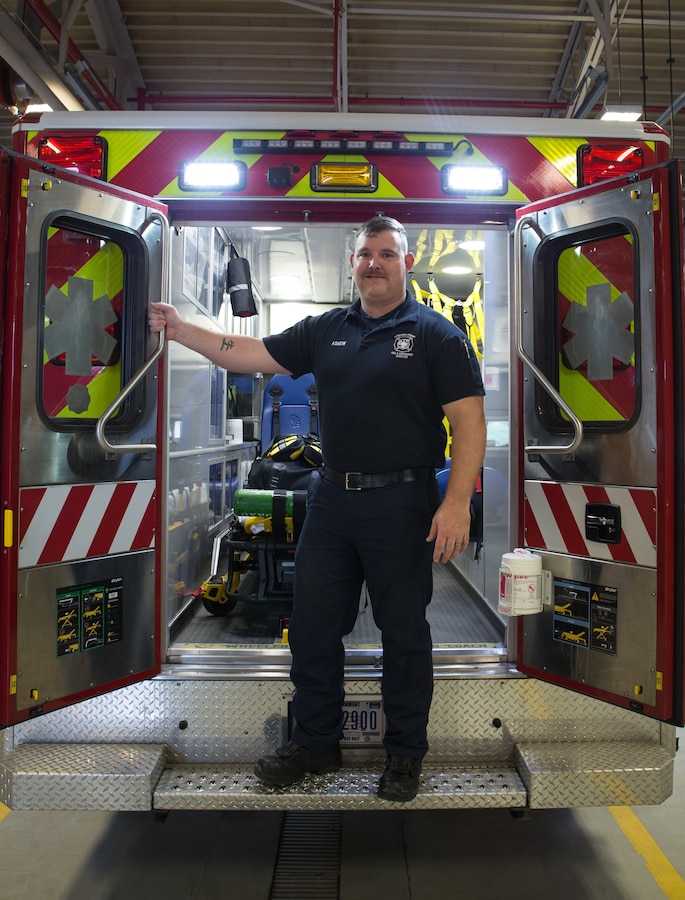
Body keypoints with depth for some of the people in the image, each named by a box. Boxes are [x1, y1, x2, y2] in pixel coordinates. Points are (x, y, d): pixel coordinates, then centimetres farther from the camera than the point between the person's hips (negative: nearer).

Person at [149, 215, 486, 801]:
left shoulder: (436, 334, -4)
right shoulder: (326, 330, 11)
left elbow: (468, 421, -10)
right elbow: (252, 355, 11)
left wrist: (457, 500, -19)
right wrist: (180, 329, 5)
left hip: (401, 502, -5)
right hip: (331, 497, 5)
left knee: (404, 632, 8)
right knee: (313, 625, 13)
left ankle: (406, 753, 29)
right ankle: (316, 742, 33)